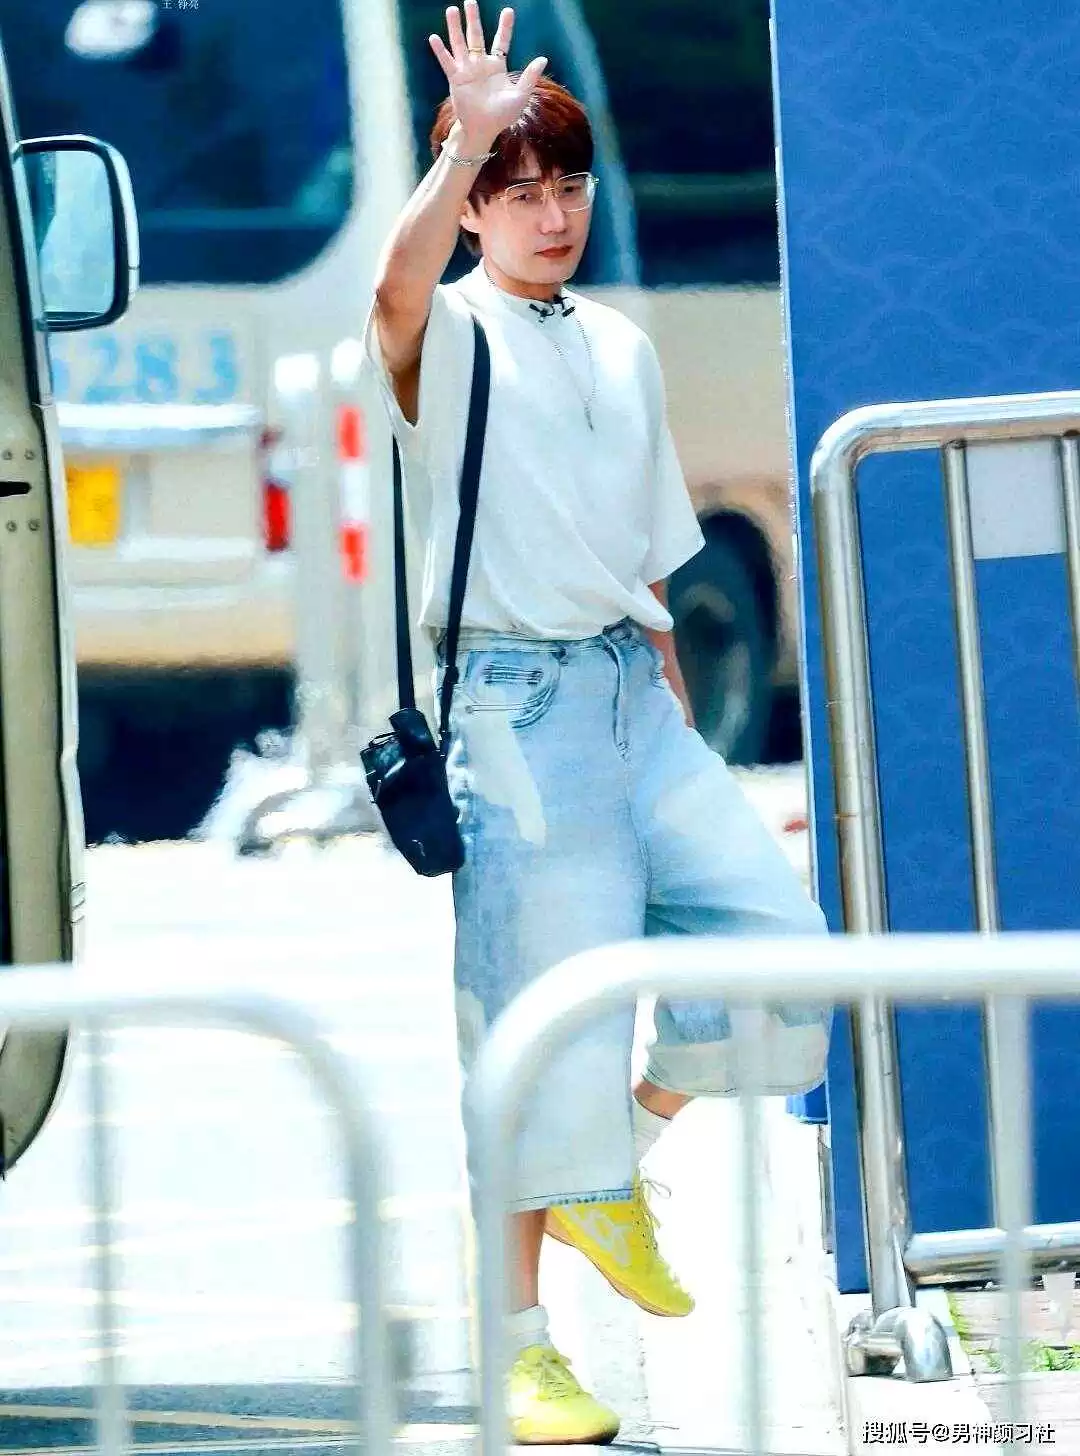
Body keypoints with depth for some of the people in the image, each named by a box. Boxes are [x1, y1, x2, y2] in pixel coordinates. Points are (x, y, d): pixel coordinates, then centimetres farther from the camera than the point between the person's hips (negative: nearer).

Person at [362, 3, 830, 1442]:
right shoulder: (450, 339, -2)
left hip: (634, 690, 6)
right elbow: (400, 285, -29)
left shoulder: (622, 348, 17)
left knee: (776, 929, -8)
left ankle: (617, 1167, 16)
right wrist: (465, 143, -31)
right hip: (518, 701, -6)